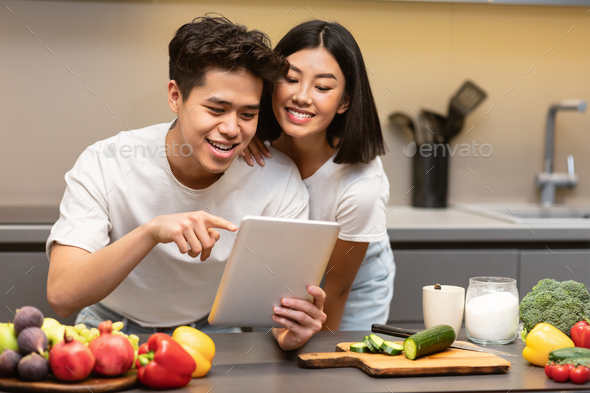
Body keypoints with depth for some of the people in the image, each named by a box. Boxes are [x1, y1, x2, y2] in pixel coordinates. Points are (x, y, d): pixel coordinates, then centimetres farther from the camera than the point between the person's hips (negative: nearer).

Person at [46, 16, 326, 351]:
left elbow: (287, 294, -19)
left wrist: (290, 335, -43)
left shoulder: (277, 178, -19)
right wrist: (151, 231, -44)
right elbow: (61, 297, -30)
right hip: (113, 331, 0)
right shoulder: (103, 167, -21)